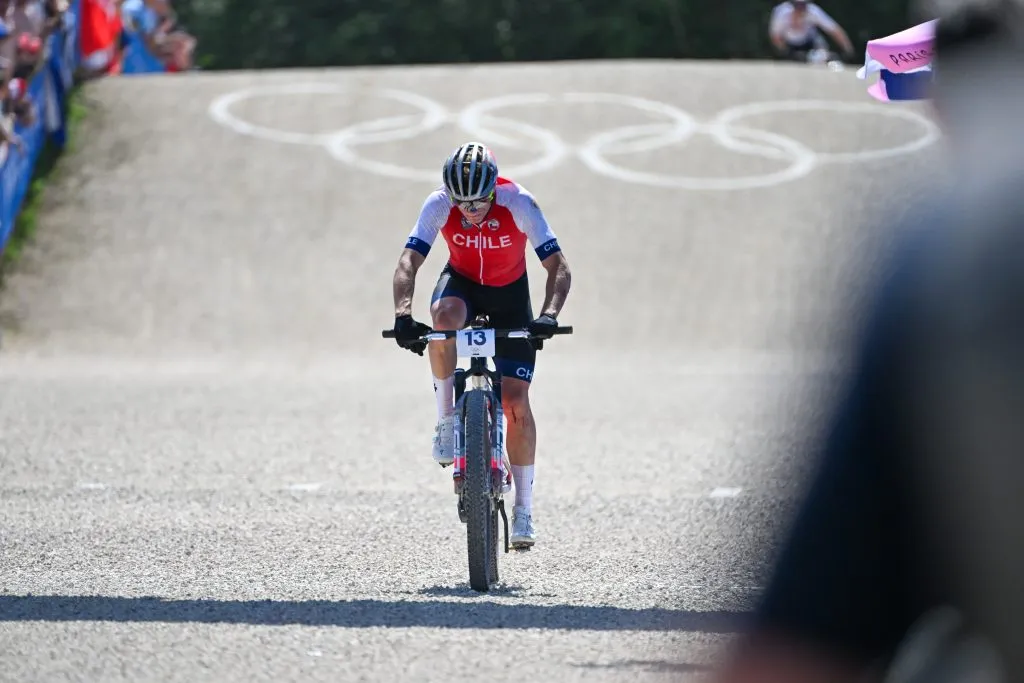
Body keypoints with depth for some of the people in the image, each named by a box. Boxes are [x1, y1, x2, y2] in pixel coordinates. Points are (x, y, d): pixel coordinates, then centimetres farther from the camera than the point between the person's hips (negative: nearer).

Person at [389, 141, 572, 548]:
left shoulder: (517, 202, -30)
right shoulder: (440, 205, -27)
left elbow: (558, 267, -31)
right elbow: (409, 262, -32)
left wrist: (549, 314, -48)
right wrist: (403, 315, -49)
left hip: (510, 291, 0)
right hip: (462, 282, 1)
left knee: (516, 402, -7)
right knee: (445, 315, -38)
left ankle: (524, 510, 4)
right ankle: (446, 419, -20)